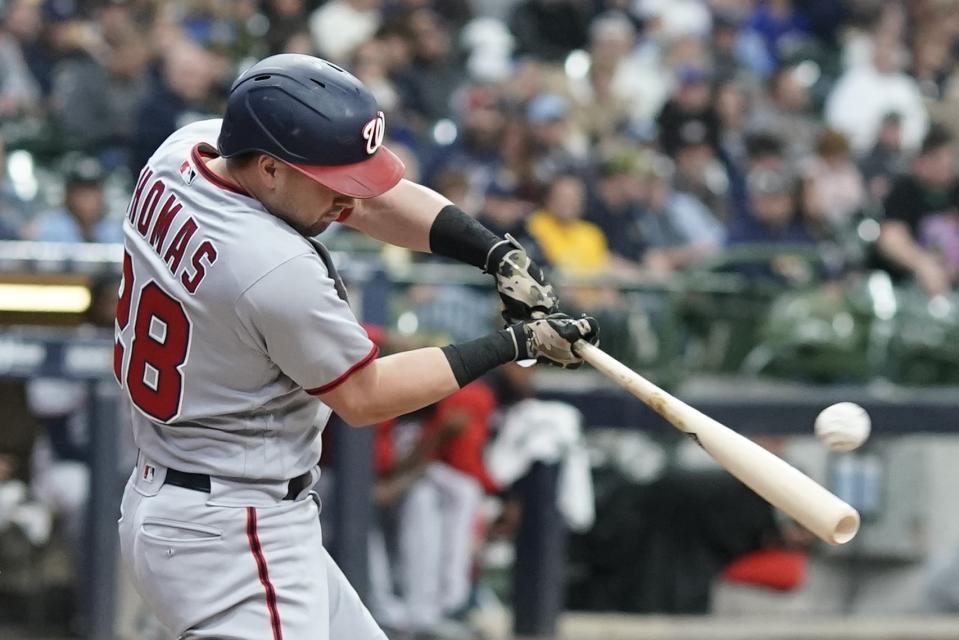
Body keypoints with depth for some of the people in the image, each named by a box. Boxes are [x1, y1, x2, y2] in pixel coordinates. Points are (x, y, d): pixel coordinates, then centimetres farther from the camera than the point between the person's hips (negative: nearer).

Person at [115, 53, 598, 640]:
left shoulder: (184, 150, -2)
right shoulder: (277, 269, -27)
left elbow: (369, 198, 6)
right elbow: (363, 397, -10)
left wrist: (498, 255, -6)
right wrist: (518, 343, -6)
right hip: (231, 541, -10)